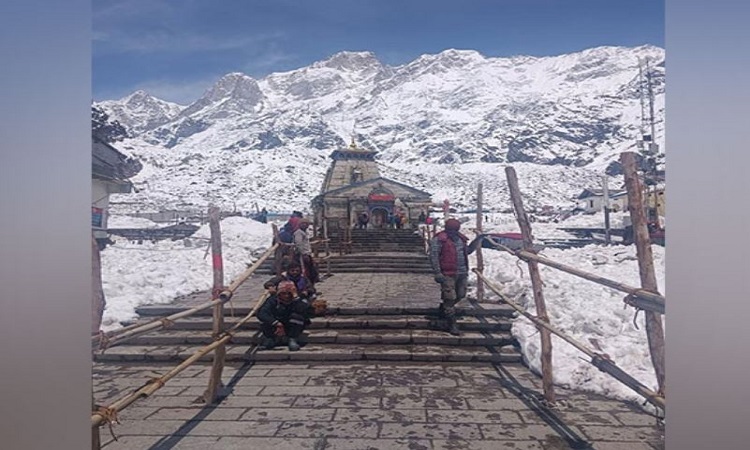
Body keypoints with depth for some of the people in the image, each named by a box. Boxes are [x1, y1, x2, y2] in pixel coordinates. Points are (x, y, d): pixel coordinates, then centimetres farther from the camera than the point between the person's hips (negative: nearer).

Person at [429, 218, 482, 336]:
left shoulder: (460, 238, 12)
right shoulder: (439, 239, -11)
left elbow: (468, 250, 27)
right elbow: (433, 256, -14)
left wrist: (478, 239, 18)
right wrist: (437, 273, -20)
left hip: (462, 273, 7)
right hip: (448, 274, -7)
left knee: (460, 295, 17)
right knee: (450, 298, -5)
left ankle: (443, 309, 43)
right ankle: (452, 325, 5)